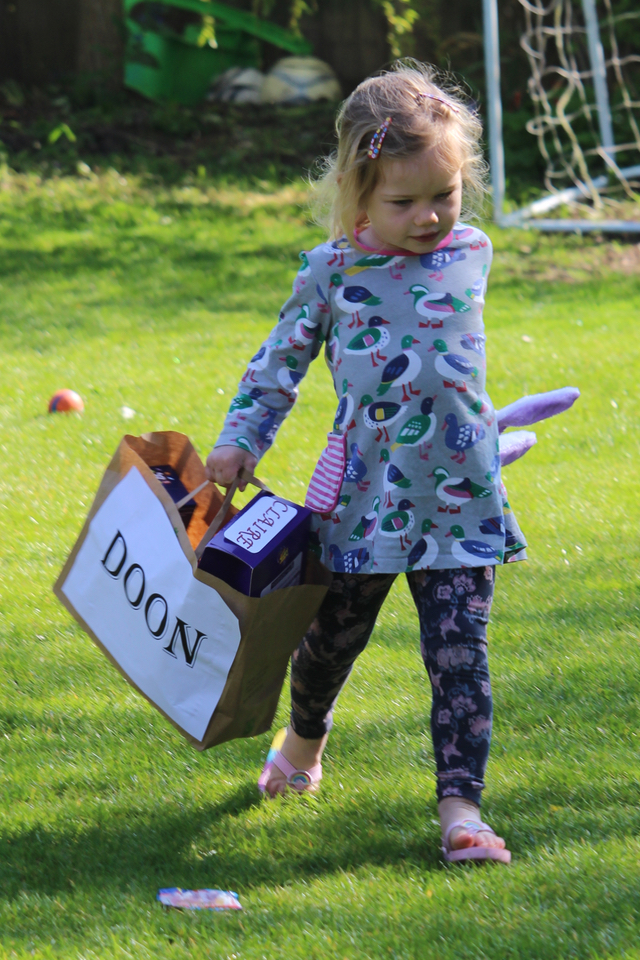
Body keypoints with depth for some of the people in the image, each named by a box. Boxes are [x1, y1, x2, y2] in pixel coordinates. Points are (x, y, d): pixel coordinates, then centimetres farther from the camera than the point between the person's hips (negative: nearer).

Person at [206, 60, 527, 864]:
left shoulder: (470, 254, 0)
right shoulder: (332, 271, -6)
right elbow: (280, 361, 5)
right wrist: (240, 441, -1)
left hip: (458, 495, 0)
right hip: (364, 492, 0)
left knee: (459, 654, -7)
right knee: (332, 638, 18)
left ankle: (460, 805, -4)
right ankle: (304, 737, 47)